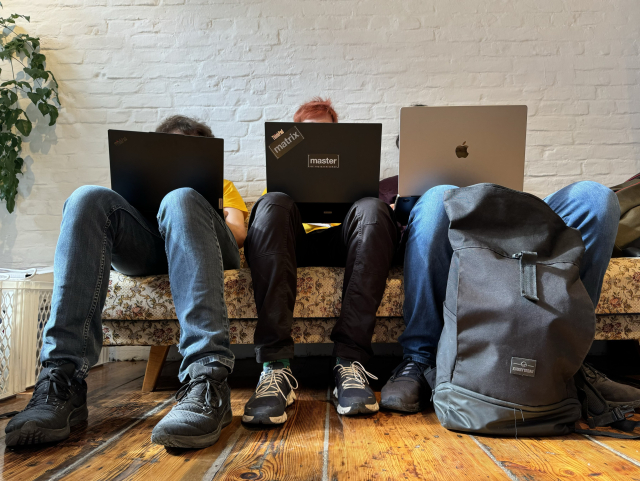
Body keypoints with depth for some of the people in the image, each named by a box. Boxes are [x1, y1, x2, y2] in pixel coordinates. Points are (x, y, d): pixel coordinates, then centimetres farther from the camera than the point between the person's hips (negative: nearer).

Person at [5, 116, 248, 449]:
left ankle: (206, 377, -49)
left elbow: (238, 233, 15)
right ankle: (63, 378, -38)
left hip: (204, 247, -2)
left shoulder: (221, 186, 35)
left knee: (181, 200, -34)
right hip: (144, 250, 2)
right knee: (89, 198, -25)